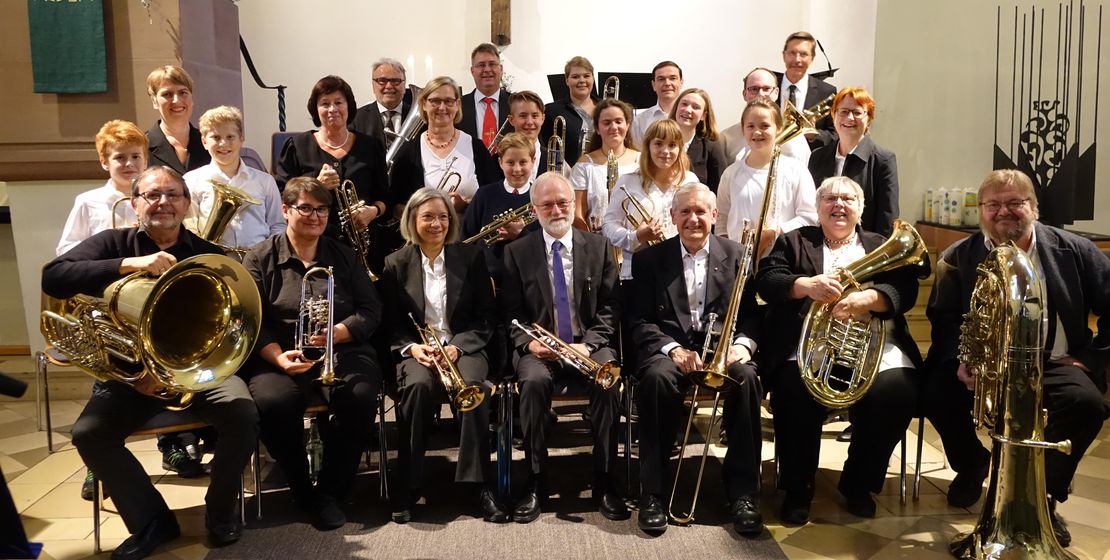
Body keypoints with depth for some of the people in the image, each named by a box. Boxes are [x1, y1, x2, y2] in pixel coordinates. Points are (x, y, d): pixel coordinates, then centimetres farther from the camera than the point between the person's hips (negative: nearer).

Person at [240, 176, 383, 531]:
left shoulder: (344, 256, 15)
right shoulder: (260, 259, 9)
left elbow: (370, 312, 6)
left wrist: (336, 332, -15)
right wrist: (279, 358, -20)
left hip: (342, 353, 1)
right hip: (280, 357, -1)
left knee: (360, 397, -31)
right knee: (274, 403, -33)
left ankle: (330, 492, -11)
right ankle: (303, 493, -8)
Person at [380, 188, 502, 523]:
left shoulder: (471, 257, 7)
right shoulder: (396, 264, 8)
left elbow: (486, 316, 4)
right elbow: (390, 323, 6)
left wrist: (458, 346, -13)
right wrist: (411, 347, -15)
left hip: (463, 347, 0)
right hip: (415, 350, 0)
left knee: (473, 385, -34)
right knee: (418, 385, -34)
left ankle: (479, 485, -26)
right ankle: (407, 487, -24)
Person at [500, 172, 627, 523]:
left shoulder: (598, 247, 8)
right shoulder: (517, 252, 7)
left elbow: (609, 307, 4)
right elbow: (511, 313, 4)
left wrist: (589, 343, -13)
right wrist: (528, 342, -16)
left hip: (589, 345, 1)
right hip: (537, 347, 0)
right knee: (534, 382, -33)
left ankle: (604, 481, -16)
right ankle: (536, 482, -18)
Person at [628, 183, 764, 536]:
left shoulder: (736, 255, 12)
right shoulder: (649, 259, 8)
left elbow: (751, 313, 7)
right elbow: (640, 320, 1)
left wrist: (743, 343, -15)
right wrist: (673, 349, -17)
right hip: (668, 346, -1)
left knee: (746, 378, -31)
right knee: (657, 378, -34)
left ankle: (743, 492, -20)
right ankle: (652, 493, -23)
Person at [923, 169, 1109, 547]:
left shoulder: (1075, 251, 5)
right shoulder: (958, 258, 5)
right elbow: (944, 318, 1)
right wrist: (959, 360, -17)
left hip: (1052, 363, 0)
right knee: (937, 392, -29)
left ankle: (1045, 494, -4)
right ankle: (973, 468, 5)